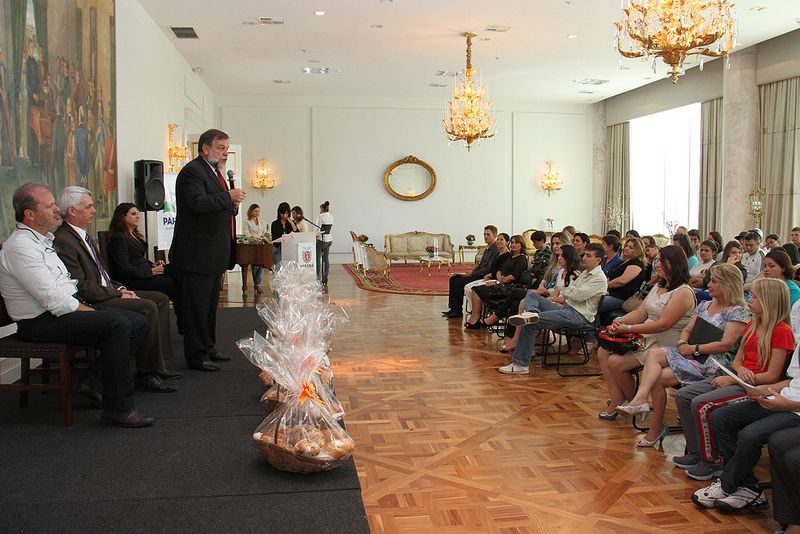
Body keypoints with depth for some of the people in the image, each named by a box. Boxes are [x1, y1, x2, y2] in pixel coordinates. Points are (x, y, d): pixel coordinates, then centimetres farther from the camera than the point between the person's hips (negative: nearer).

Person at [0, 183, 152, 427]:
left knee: (139, 322, -2)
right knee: (116, 324, -30)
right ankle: (117, 407, -22)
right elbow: (53, 300, -22)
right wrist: (90, 312, -14)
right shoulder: (20, 247, -16)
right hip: (41, 322, -10)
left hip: (66, 308, 10)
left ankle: (92, 382, 1)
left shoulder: (43, 239, 18)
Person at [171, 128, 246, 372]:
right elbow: (198, 203, -26)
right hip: (198, 253, -10)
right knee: (197, 305, -3)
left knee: (210, 304, 17)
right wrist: (228, 197, -20)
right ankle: (196, 356, 5)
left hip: (215, 254, 10)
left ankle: (208, 348, 28)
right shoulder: (192, 171, -12)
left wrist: (233, 205, 6)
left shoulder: (214, 172, 20)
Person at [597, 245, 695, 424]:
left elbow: (663, 324, -22)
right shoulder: (658, 288, 16)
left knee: (615, 363, -21)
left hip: (664, 345, -9)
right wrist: (621, 321, -9)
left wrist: (628, 329, -21)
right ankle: (616, 401, -10)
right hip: (645, 338, 9)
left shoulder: (684, 292, -14)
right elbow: (641, 312, 12)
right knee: (603, 351, -7)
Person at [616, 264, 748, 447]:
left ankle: (657, 425, -6)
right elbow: (687, 330, 20)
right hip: (691, 356, 7)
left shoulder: (737, 312, -5)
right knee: (653, 353, -23)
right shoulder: (705, 305, 18)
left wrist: (694, 348, -14)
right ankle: (640, 398, -37)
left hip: (710, 363, -7)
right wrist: (682, 344, -3)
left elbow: (726, 345, -15)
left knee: (657, 379, -21)